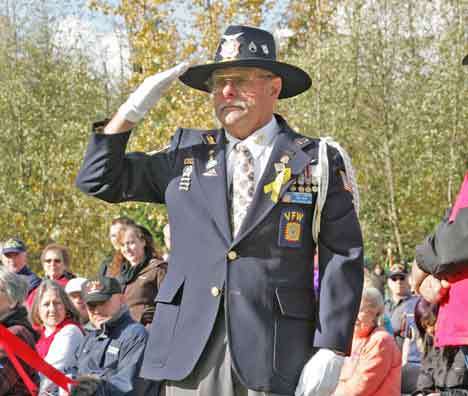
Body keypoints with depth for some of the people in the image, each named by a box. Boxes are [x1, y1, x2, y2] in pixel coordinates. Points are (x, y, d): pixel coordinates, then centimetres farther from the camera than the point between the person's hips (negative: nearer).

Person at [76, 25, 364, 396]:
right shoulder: (188, 154, 14)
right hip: (190, 349, 3)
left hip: (275, 352, -2)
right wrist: (132, 110, 3)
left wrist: (330, 351, -9)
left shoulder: (318, 162, 4)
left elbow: (343, 258, 0)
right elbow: (100, 180, 16)